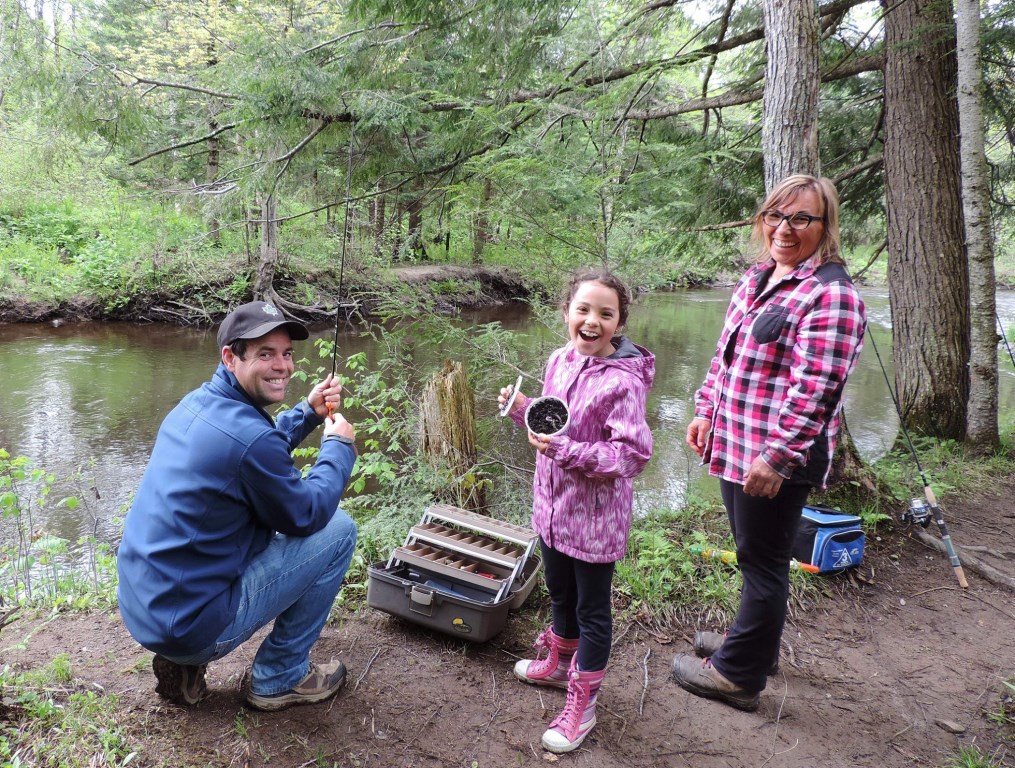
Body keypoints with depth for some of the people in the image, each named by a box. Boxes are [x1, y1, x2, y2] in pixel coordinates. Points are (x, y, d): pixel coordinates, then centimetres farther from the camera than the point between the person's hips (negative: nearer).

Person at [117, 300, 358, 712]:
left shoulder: (197, 403, 3)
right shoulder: (249, 435, -25)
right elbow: (307, 516, -10)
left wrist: (309, 413, 13)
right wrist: (339, 444, 2)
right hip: (190, 624, -9)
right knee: (338, 530, -4)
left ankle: (183, 663, 20)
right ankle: (279, 678, 10)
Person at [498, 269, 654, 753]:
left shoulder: (623, 381, -24)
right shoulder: (559, 361, -1)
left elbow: (632, 455, -25)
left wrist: (564, 451, -31)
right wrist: (523, 409, -5)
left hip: (595, 516, -7)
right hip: (553, 505, 7)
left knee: (592, 610, 12)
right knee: (560, 593, 27)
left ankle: (581, 705, 30)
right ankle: (558, 664, 51)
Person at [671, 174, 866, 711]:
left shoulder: (830, 293, -16)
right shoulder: (757, 278, 12)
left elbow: (814, 389, -23)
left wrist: (775, 456, -25)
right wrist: (706, 411, 13)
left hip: (776, 459, -9)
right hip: (734, 445, 9)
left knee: (762, 562, 6)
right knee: (753, 554, 22)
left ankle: (738, 674, 22)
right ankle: (754, 643, 42)